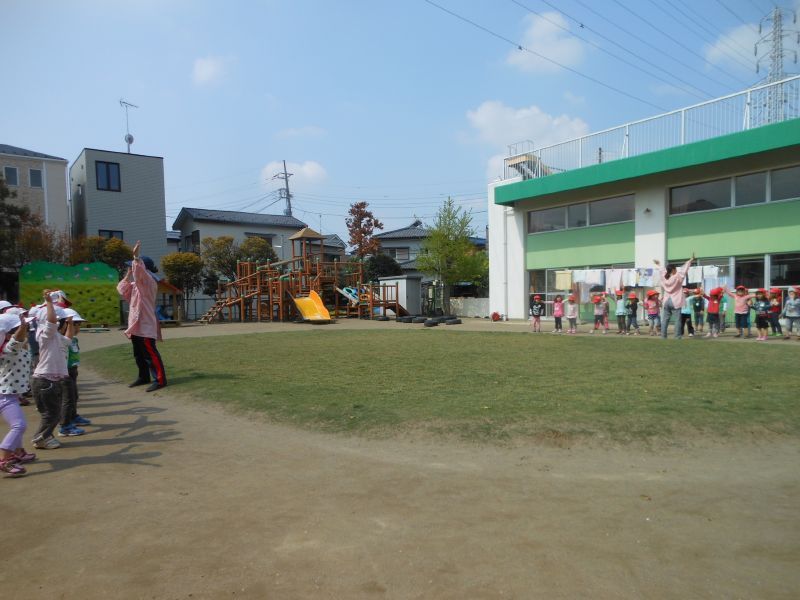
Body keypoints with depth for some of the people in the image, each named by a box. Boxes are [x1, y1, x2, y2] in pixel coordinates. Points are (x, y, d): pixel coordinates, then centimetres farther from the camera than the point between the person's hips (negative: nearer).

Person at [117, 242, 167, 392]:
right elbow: (122, 289, 20)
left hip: (145, 324, -10)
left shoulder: (149, 282, -12)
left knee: (150, 353, -11)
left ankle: (160, 379, -10)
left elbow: (140, 272, -30)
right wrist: (128, 274, 14)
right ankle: (143, 377, 27)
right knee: (138, 354, 16)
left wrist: (136, 256, -31)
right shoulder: (136, 284, 16)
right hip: (136, 324, 10)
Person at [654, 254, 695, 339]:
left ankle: (663, 336, 6)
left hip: (666, 302, 5)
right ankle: (677, 336, -4)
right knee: (677, 320, -2)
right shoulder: (677, 278, -9)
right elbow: (684, 269, -3)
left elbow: (662, 271, 22)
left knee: (665, 320, 6)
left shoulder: (664, 278, 3)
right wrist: (691, 260, 6)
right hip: (675, 302, -5)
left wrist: (659, 265, 42)